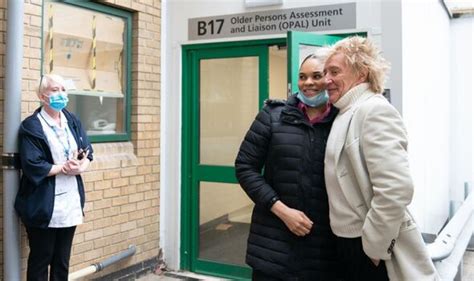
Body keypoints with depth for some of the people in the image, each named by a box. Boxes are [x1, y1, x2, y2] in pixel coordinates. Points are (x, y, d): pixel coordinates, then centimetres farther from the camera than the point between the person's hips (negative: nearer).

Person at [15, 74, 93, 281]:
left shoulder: (73, 121, 10)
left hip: (70, 203, 6)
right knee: (40, 259, 8)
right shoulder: (31, 126, -10)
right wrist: (64, 167, -14)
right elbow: (32, 166, -19)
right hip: (43, 207, -6)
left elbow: (87, 152, 7)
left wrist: (78, 167, -13)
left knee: (63, 260, 16)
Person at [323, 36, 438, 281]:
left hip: (371, 248, -8)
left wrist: (374, 247, -20)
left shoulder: (374, 110, -17)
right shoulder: (348, 113, 11)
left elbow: (395, 189, -28)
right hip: (350, 243, 9)